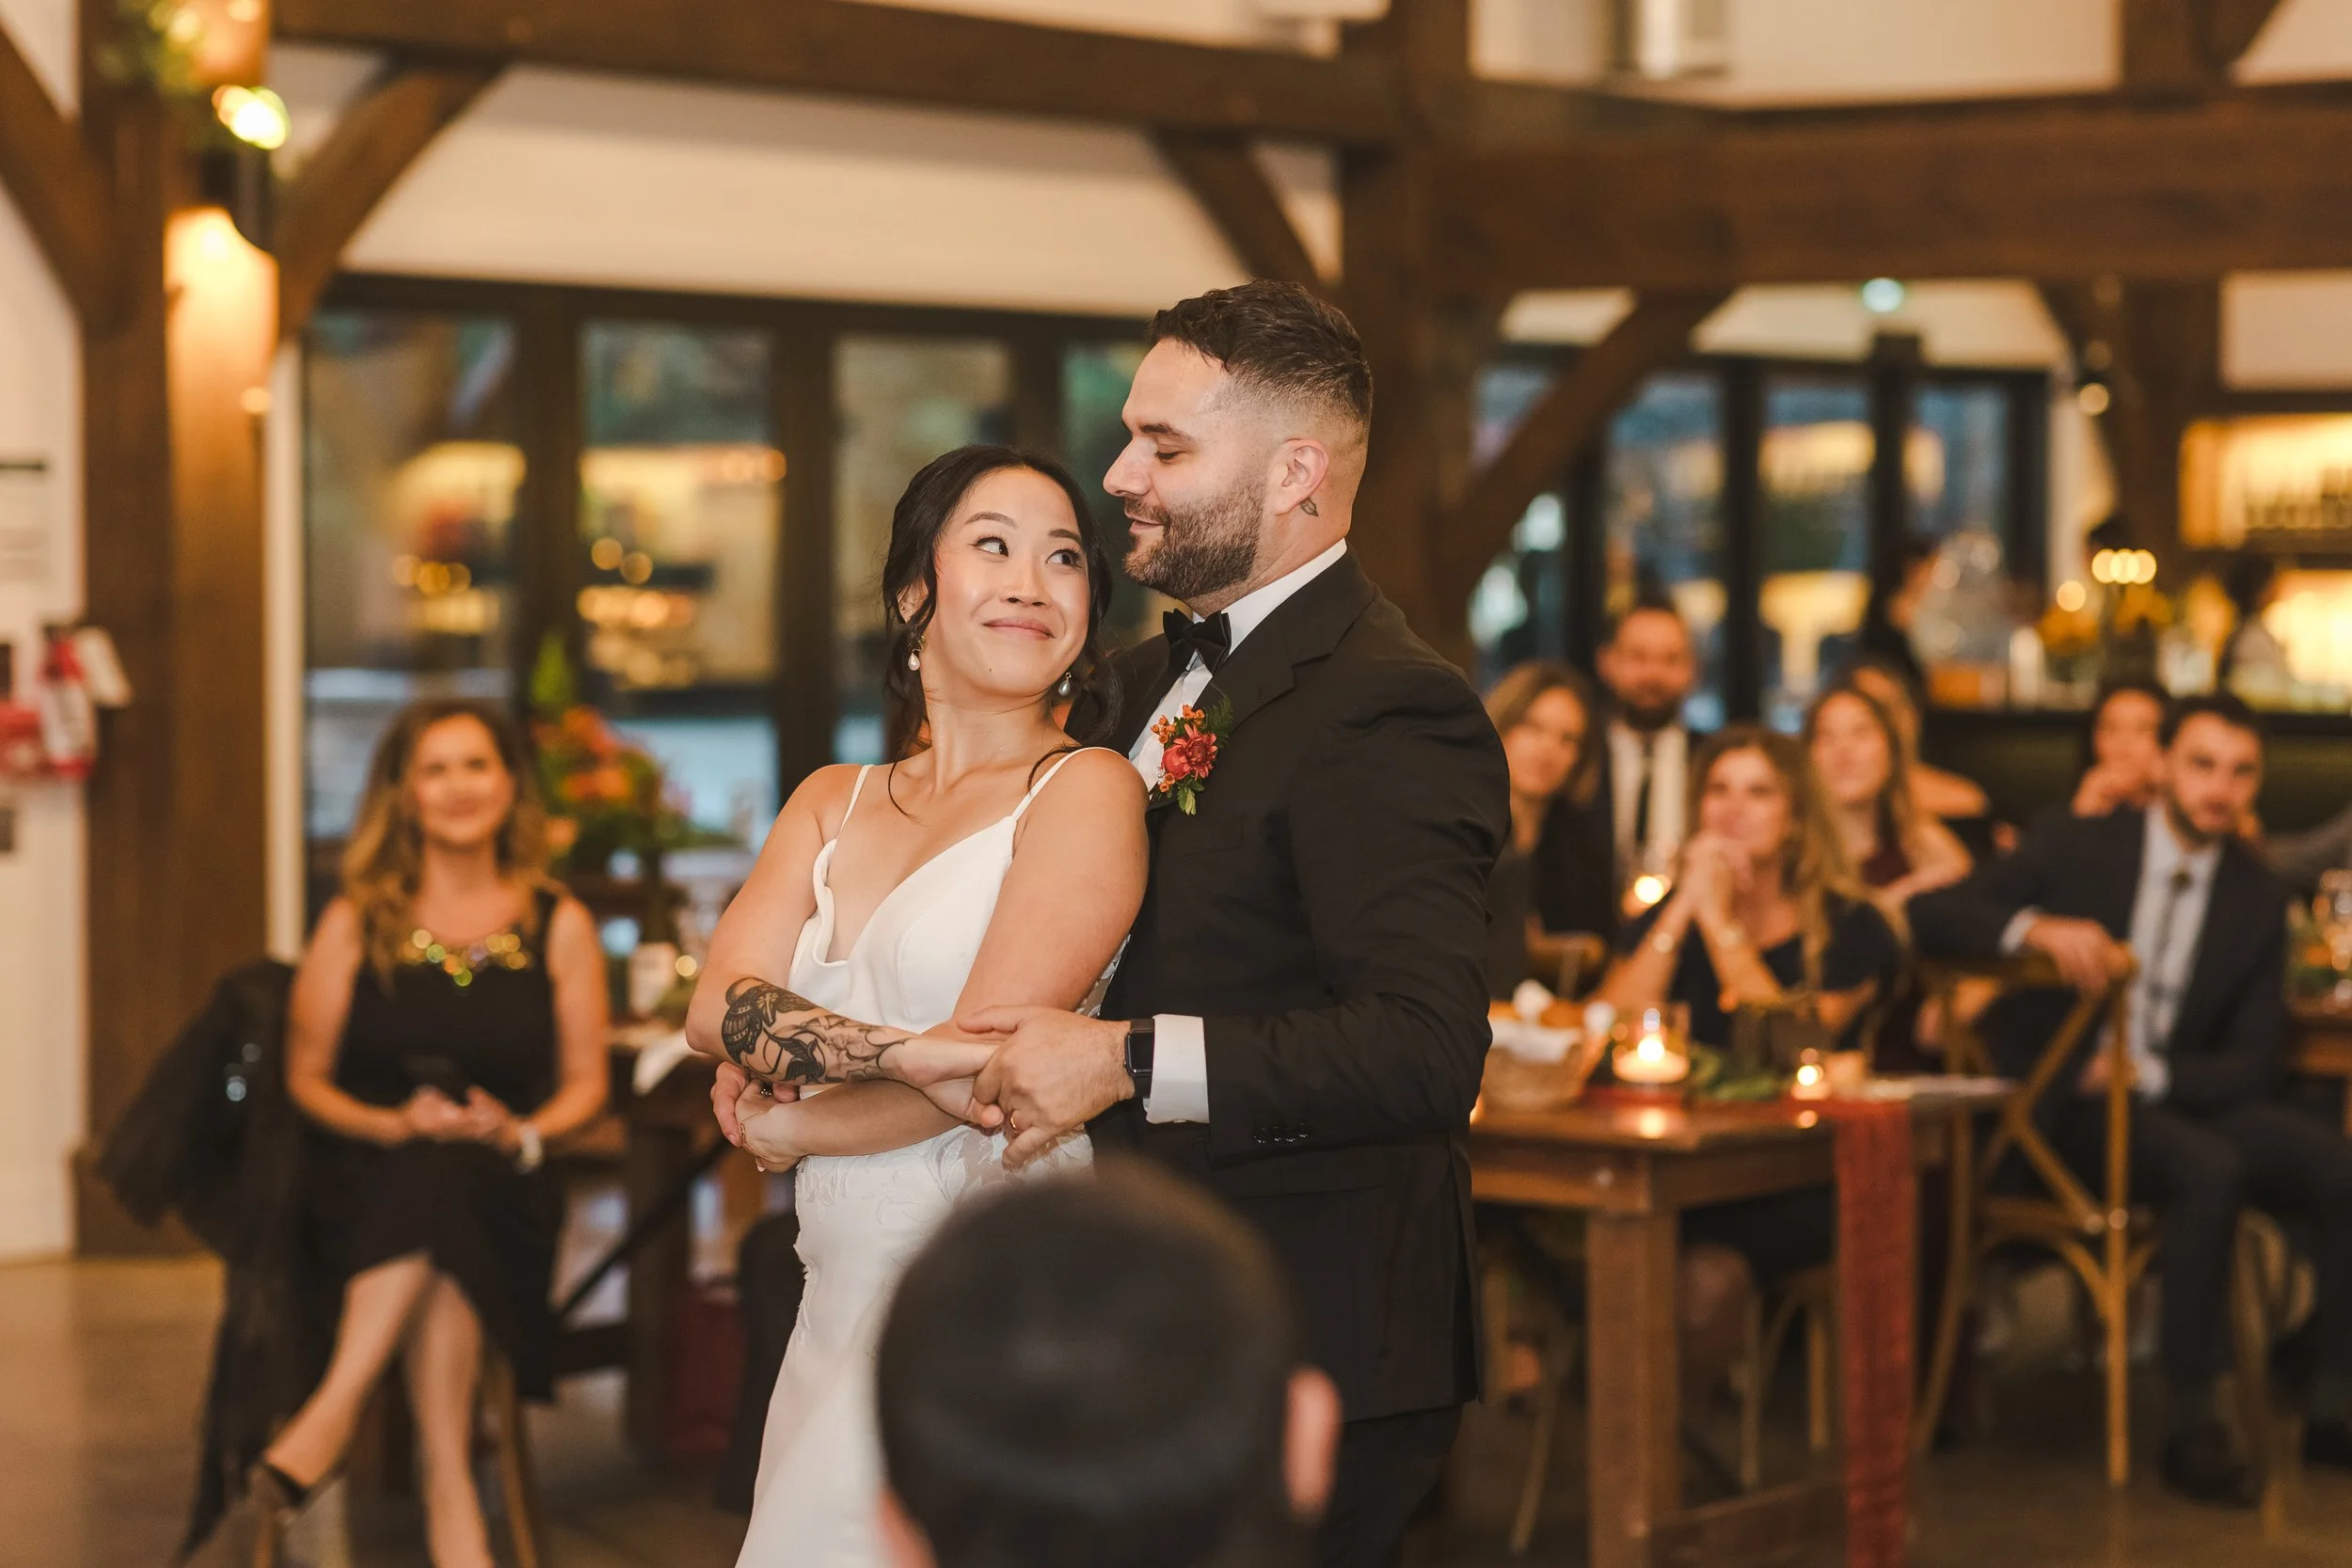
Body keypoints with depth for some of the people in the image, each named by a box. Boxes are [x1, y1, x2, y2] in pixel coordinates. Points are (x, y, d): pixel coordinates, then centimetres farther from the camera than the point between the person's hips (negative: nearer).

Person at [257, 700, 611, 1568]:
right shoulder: (355, 924, 8)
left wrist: (522, 1133, -10)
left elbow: (585, 1081, 12)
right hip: (367, 1178, 0)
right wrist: (390, 1123, -10)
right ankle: (450, 1492, -39)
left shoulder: (560, 926, 9)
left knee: (443, 1185, -37)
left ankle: (332, 1413, -36)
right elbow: (306, 1076, 9)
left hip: (502, 1184, 0)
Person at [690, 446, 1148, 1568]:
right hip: (842, 1306, 6)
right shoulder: (832, 804, 13)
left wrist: (784, 1127, 1)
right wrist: (903, 1051, -21)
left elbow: (980, 1068, -12)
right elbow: (719, 1002, -3)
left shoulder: (1084, 791, -6)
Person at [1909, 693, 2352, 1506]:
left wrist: (2145, 1073, -14)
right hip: (2059, 1100, -4)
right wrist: (2035, 929, -29)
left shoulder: (2258, 897, 7)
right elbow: (1928, 917, -11)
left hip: (2178, 1100, 4)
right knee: (2209, 1168, -34)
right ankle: (2193, 1426, -28)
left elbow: (2250, 1065, 4)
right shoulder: (2073, 846, -2)